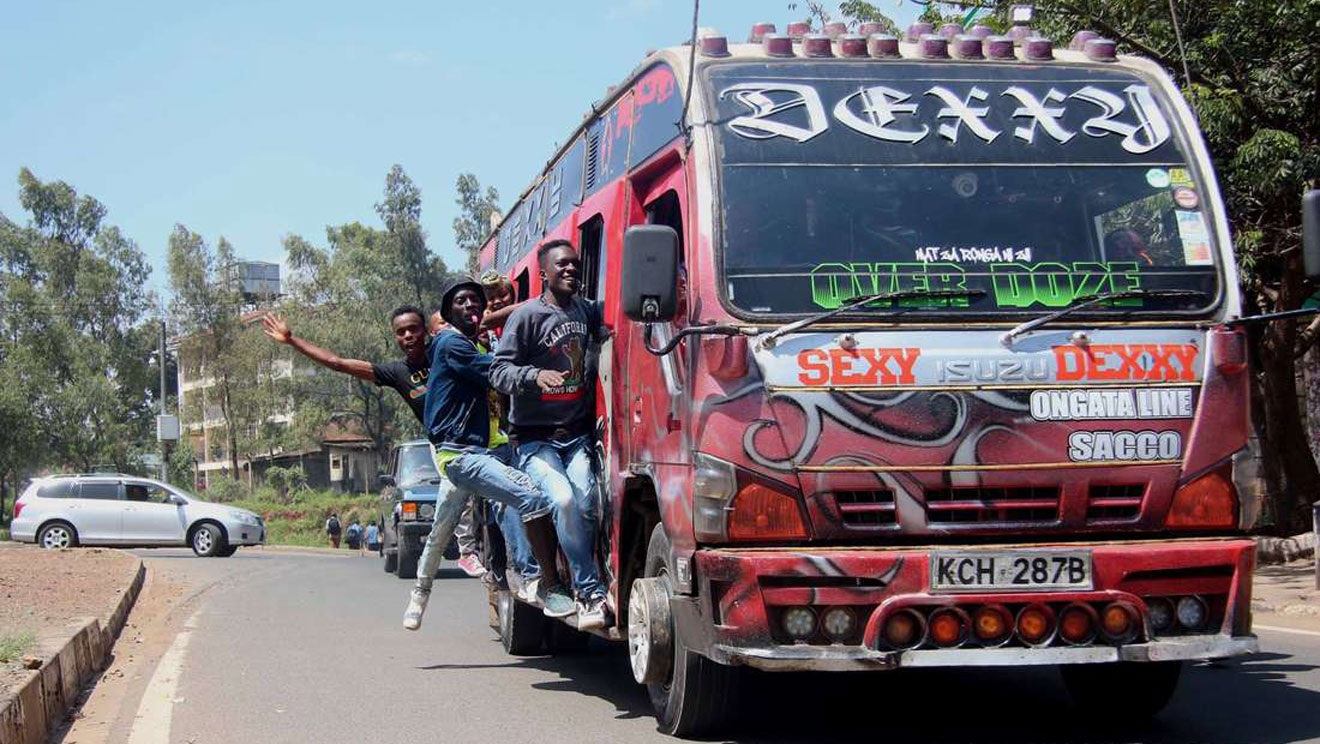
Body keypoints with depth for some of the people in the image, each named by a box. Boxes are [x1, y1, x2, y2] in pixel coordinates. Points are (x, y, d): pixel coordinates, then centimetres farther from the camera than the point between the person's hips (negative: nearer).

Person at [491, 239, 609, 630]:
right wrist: (535, 375, -26)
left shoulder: (587, 311, 14)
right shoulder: (528, 315, -3)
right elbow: (499, 371, -7)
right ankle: (591, 592, -20)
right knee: (564, 500, -26)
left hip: (578, 435, 4)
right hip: (536, 439, -4)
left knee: (586, 503, -19)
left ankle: (584, 597, -11)